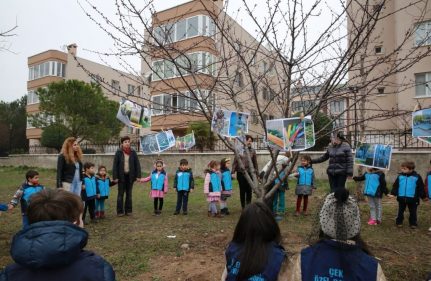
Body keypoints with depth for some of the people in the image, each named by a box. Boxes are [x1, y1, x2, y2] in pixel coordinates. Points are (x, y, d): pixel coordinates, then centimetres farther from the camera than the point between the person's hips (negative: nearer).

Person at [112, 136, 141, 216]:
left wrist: (138, 176, -6)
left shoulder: (133, 152, 0)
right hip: (121, 176, -2)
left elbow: (137, 164, 0)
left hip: (130, 176, 2)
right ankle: (120, 211, 13)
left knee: (129, 194, 10)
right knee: (121, 194, 5)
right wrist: (115, 177, -11)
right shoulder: (118, 152, -4)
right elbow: (115, 165, -5)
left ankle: (128, 210, 19)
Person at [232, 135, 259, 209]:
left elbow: (255, 162, 9)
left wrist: (256, 172, 8)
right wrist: (233, 171, -6)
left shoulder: (252, 151, 4)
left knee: (249, 190, 7)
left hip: (250, 173, 2)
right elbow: (235, 161, -1)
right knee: (242, 190, 6)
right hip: (241, 173, -1)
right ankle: (243, 207, 17)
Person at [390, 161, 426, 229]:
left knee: (413, 212, 11)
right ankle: (399, 222, 24)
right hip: (401, 198, 2)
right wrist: (393, 193, -6)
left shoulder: (417, 177, -6)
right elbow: (395, 186, 2)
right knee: (400, 211, 13)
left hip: (412, 198, -2)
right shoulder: (400, 176, -1)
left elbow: (421, 188, -1)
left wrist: (423, 196, 1)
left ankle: (413, 223, 26)